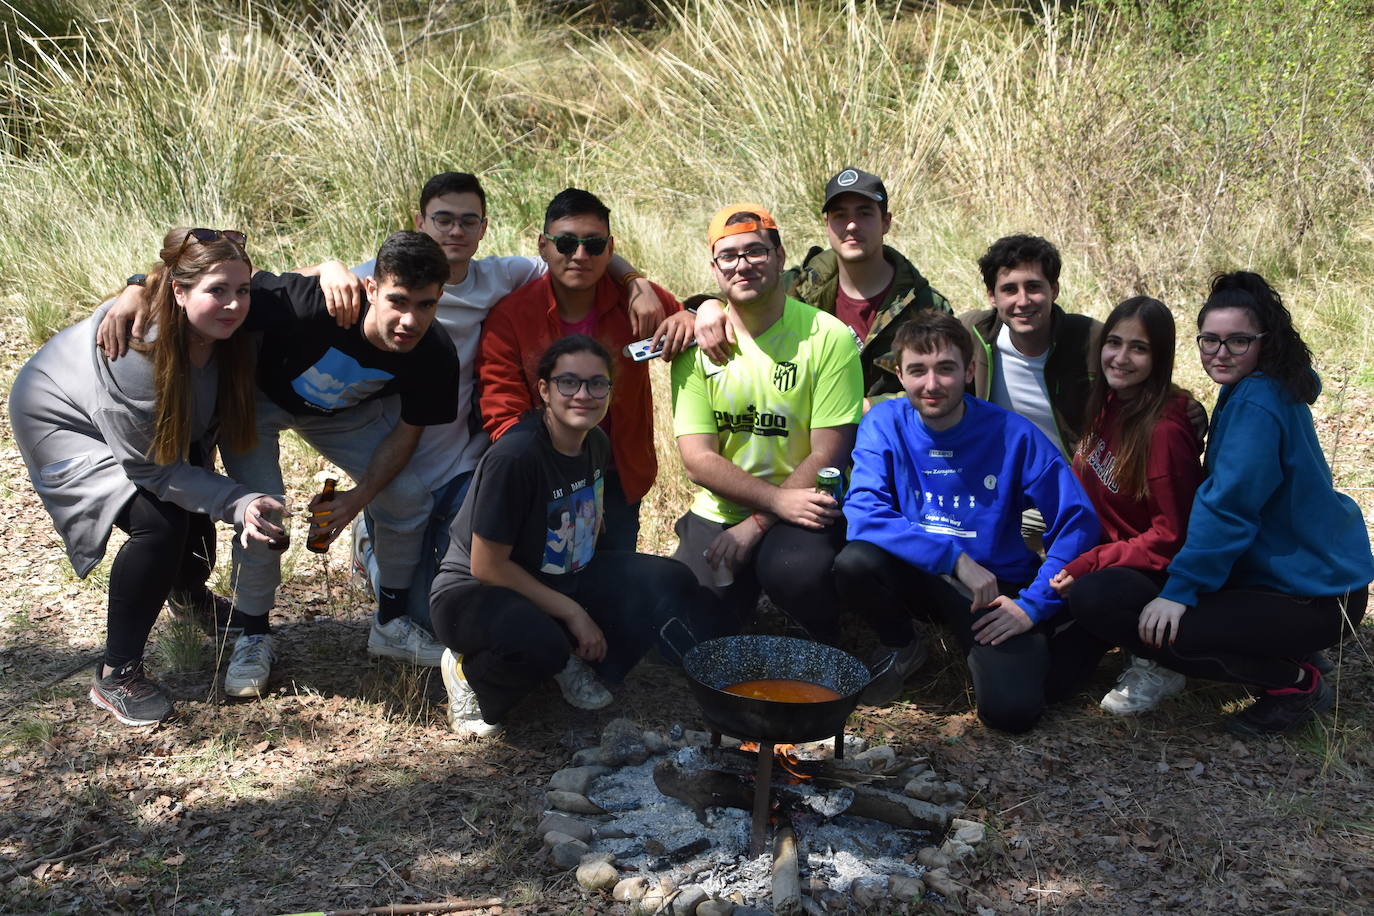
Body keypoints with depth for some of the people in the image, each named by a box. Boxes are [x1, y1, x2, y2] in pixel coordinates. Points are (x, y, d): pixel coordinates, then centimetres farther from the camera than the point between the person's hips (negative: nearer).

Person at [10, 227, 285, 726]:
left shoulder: (227, 330, -24)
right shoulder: (135, 352, -41)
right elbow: (152, 468, -31)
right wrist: (238, 503, -38)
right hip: (64, 419, -6)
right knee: (157, 521, -22)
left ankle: (189, 593, 40)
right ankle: (116, 675, -8)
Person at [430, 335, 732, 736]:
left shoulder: (596, 444, -2)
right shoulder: (515, 456, -26)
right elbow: (487, 565, -23)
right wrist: (573, 613, -19)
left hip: (563, 577, 7)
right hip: (474, 593, -7)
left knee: (670, 582, -13)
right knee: (539, 643, -41)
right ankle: (468, 671, -7)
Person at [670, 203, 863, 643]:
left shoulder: (829, 338, -9)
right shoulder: (696, 342, 0)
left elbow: (828, 456, -10)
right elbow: (698, 459, -7)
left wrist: (757, 524, -16)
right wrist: (779, 499, -21)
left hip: (803, 509, -3)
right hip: (719, 510, 3)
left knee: (794, 572, -34)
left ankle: (827, 650, 1)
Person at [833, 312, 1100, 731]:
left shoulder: (1012, 434, -10)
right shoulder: (884, 424, -8)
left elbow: (1078, 522, -10)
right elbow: (863, 516, -21)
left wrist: (1033, 605, -16)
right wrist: (956, 558, -29)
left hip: (995, 583, -1)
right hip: (914, 574, 1)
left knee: (1012, 709, -24)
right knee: (854, 561, -32)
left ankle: (1036, 649, 15)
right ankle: (900, 647, 2)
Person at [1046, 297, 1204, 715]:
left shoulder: (1165, 429, -24)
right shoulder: (1107, 403, 0)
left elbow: (1173, 534, -21)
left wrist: (1088, 566, -25)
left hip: (1159, 570, -8)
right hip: (1109, 552, 8)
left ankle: (1158, 664, -6)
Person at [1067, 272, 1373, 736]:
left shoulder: (1257, 403, -21)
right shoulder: (1257, 390, 9)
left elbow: (1227, 507, -26)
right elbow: (1231, 494, 14)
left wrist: (1180, 590, -25)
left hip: (1313, 597, -11)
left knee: (1155, 625, -25)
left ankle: (1296, 683, -7)